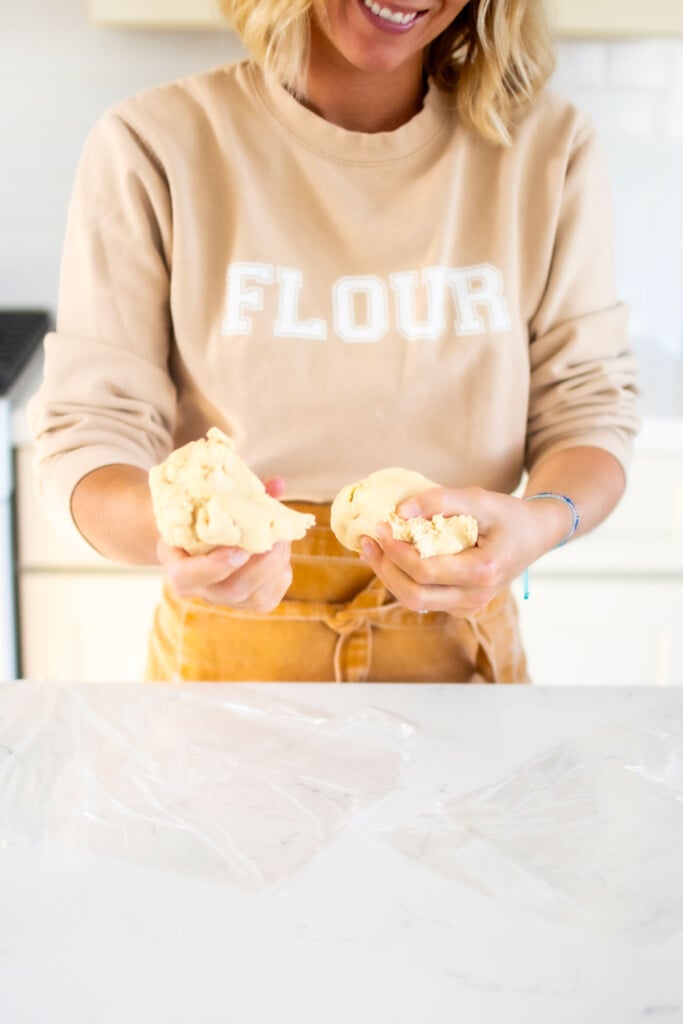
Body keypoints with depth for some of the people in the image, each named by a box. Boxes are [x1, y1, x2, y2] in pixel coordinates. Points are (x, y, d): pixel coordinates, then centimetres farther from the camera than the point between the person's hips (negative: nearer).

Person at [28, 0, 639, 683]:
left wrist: (540, 524, -26)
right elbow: (89, 430, -12)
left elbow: (590, 409, -4)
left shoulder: (548, 147, -6)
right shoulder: (151, 147, -12)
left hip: (457, 646, 2)